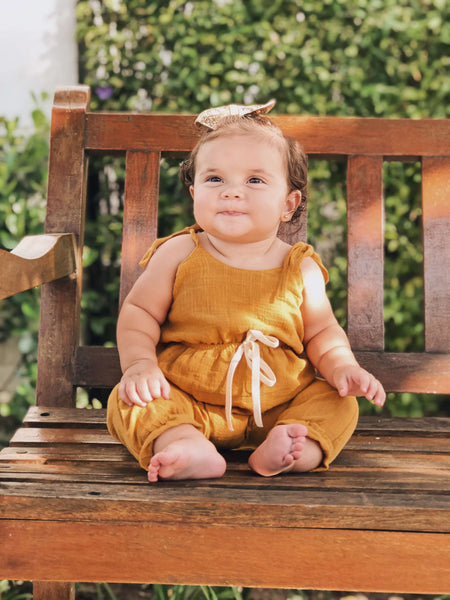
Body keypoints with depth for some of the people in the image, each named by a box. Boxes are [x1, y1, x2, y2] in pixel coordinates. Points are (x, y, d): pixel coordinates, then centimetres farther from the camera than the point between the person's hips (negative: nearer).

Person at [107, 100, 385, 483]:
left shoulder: (301, 269, 1)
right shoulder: (179, 254, -2)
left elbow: (322, 333, 10)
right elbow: (139, 313, 3)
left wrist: (342, 367, -10)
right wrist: (140, 363, -15)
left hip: (278, 405, 2)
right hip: (189, 403, -1)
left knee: (338, 404, -14)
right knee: (129, 402, -22)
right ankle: (188, 446, -43)